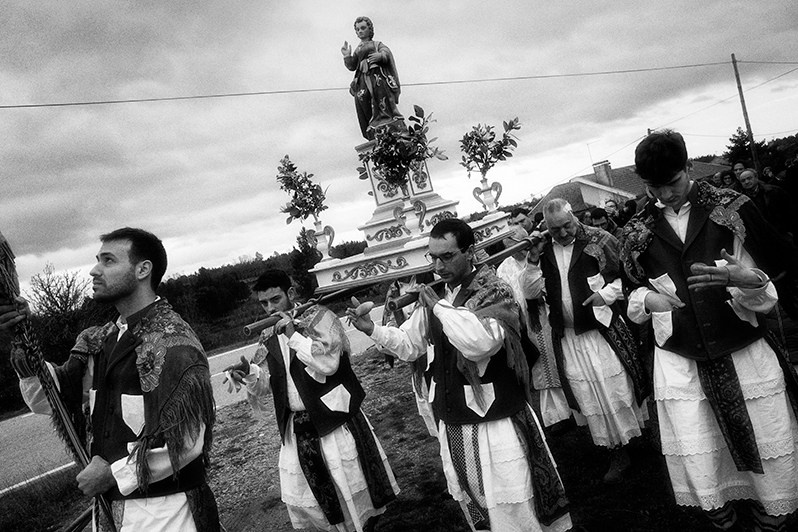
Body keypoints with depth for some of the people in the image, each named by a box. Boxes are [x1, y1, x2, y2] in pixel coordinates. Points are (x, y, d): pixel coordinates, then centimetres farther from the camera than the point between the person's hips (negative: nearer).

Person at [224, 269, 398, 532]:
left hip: (335, 421, -5)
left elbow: (328, 362, -21)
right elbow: (264, 384, 6)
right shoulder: (268, 337, 7)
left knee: (355, 492, 7)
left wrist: (293, 335, -20)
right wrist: (249, 373, -15)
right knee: (301, 500, 14)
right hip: (296, 429, 5)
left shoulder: (319, 317, -8)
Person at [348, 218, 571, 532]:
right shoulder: (434, 298, 5)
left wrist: (439, 305, -24)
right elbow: (410, 345, 14)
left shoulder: (494, 293, -15)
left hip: (496, 424, -6)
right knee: (470, 503, 21)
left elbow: (479, 343, -34)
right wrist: (372, 329, -1)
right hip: (452, 424, 6)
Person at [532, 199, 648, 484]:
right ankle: (617, 453, 24)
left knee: (617, 388, 1)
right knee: (589, 396, 8)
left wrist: (607, 294, -16)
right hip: (567, 336, 3)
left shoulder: (598, 240, -6)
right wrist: (533, 265, -4)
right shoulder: (541, 250, 4)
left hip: (602, 329, -3)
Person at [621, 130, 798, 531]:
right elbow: (633, 289, 14)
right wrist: (647, 299, -10)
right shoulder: (638, 232, 2)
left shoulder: (731, 208, -2)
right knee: (698, 461, 6)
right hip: (679, 361, 1)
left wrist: (742, 277, -20)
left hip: (744, 352, -1)